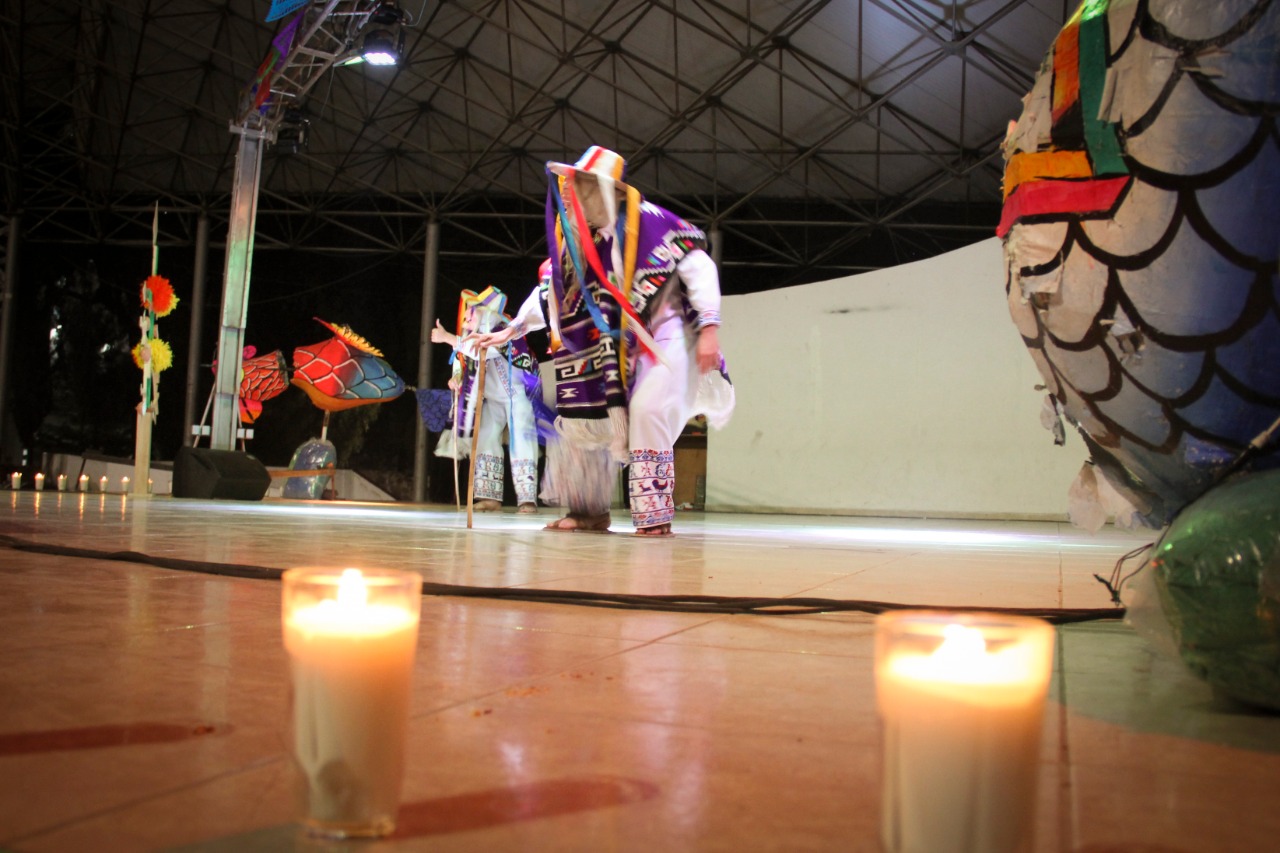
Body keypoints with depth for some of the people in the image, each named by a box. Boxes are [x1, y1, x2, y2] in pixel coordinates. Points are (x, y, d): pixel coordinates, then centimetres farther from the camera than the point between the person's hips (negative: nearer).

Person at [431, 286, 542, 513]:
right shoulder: (474, 336, -1)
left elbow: (481, 350, -41)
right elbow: (466, 361, 10)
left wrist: (447, 338, -40)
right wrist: (457, 377, -13)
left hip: (518, 394, -8)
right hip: (493, 399, 8)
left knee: (521, 442, -13)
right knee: (486, 440, 1)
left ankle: (527, 498, -13)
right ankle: (490, 497, 4)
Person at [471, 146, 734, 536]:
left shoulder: (647, 220, -16)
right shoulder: (572, 232, 4)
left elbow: (699, 267, -16)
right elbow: (551, 287, 16)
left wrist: (709, 328, -22)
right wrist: (510, 330, 16)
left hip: (662, 332, -7)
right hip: (615, 343, 7)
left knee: (647, 410, -27)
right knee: (580, 419, 5)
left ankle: (655, 515, -20)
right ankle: (589, 511, 20)